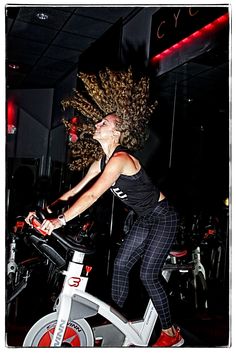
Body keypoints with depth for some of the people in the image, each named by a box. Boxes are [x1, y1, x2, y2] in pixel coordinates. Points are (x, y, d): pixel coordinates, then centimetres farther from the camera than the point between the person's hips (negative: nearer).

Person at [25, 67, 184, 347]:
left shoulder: (120, 159, -26)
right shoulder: (100, 163, 3)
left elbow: (92, 195, -36)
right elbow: (74, 191, 1)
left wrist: (61, 220, -40)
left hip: (163, 218, -8)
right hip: (144, 220, 8)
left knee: (148, 275, -8)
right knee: (120, 264, 6)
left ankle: (171, 334, 9)